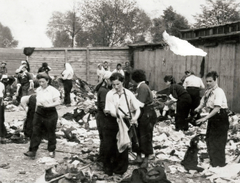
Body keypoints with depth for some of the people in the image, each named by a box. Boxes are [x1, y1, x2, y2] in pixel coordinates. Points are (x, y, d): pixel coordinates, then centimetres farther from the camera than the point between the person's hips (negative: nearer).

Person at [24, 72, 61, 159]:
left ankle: (51, 151, 23)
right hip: (39, 113, 5)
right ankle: (32, 151, -1)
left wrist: (48, 105, -25)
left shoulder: (53, 90, -10)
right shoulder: (38, 90, 7)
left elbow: (58, 102, -13)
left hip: (50, 114, -4)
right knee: (35, 132, -2)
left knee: (51, 133, 7)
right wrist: (36, 110, 18)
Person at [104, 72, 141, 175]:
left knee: (123, 146, 8)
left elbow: (137, 109, -4)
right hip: (112, 124, -1)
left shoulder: (128, 94, -4)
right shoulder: (110, 94, -7)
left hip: (125, 123, 1)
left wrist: (135, 117, -21)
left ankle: (121, 167, 29)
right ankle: (108, 167, 26)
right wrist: (109, 112, -34)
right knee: (109, 147, 1)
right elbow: (112, 112, -13)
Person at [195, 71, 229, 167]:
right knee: (209, 139, 15)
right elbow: (203, 102, 10)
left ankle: (220, 164, 14)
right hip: (213, 116, 9)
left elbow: (217, 108, -27)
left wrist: (205, 118, -32)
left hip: (220, 117, -8)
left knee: (218, 142, -1)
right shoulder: (208, 91, 6)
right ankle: (213, 162, 30)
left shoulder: (219, 92, -19)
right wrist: (199, 108, -13)